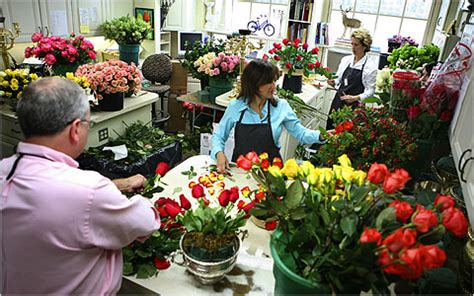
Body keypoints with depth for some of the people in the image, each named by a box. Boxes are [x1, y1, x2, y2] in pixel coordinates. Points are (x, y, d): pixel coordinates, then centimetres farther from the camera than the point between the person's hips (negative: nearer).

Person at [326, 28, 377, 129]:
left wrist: (356, 98, -22)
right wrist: (333, 82, -8)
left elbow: (370, 90, -7)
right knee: (330, 127, 6)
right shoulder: (345, 60, 6)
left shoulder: (370, 67, -8)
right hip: (338, 100, 5)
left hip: (354, 105, -4)